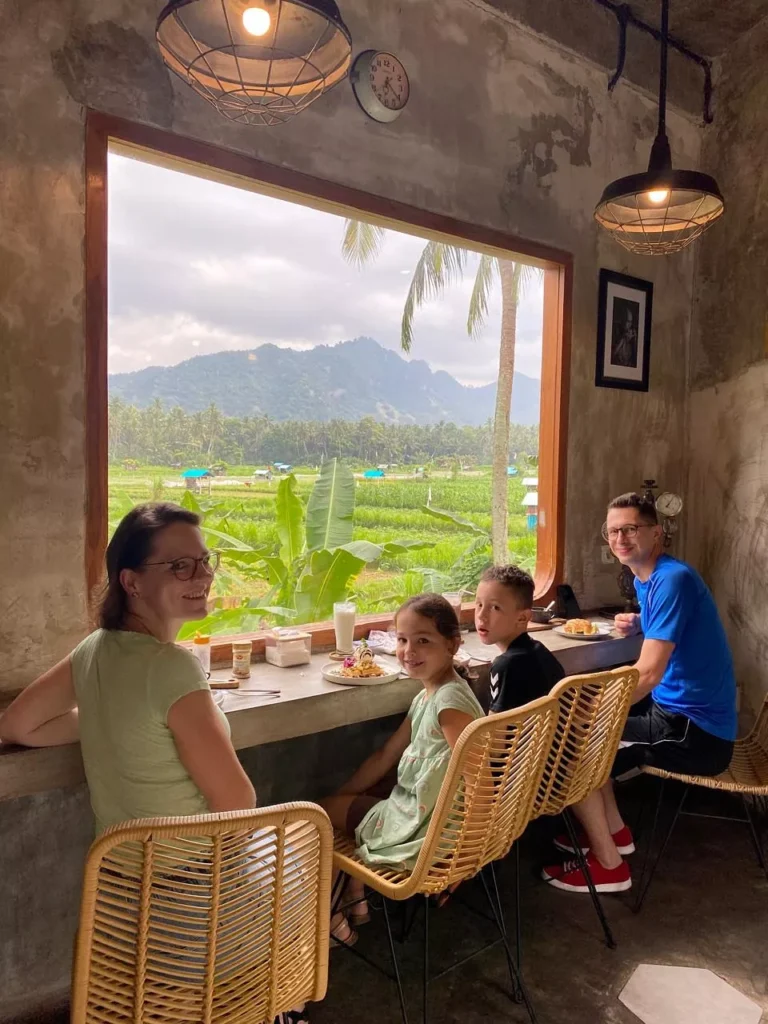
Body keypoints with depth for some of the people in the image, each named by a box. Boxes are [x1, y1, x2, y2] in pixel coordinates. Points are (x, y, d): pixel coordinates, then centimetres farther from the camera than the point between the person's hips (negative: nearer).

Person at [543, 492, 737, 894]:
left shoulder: (673, 579, -22)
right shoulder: (645, 579, 8)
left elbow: (648, 674, -27)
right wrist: (638, 625, 8)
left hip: (697, 731, -10)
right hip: (676, 709, 10)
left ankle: (608, 864, 4)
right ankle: (614, 829, 24)